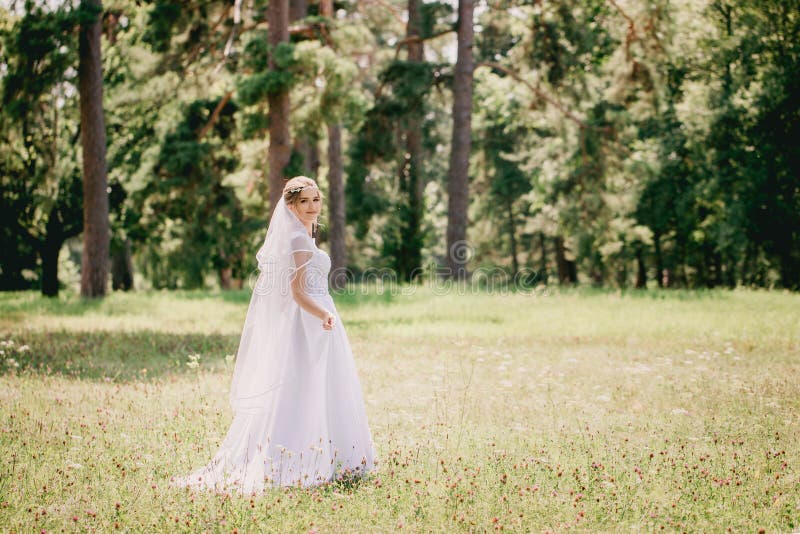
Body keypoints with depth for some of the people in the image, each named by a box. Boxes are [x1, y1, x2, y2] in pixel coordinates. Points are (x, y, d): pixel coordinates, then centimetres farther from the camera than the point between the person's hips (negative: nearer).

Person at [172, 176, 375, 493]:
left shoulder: (300, 235, 14)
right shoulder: (299, 239, -15)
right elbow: (298, 292, -22)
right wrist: (324, 315, -38)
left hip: (308, 324, 10)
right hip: (307, 324, -10)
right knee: (303, 392, -7)